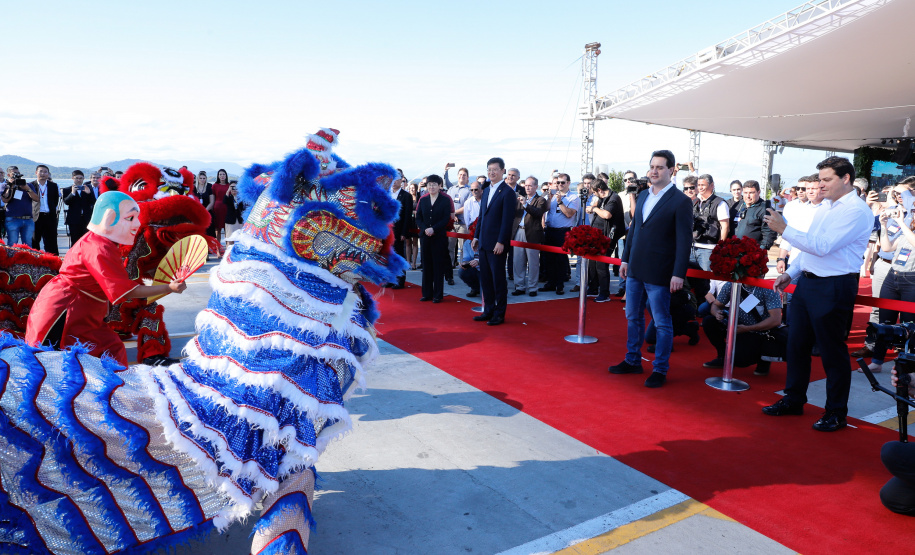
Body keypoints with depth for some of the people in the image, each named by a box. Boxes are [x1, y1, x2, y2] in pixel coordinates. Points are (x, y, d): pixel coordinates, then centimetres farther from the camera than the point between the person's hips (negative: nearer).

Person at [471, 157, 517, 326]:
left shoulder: (507, 192, -9)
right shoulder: (486, 191, 16)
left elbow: (507, 220, -15)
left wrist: (501, 242, -19)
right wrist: (476, 237, 15)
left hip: (497, 244, -8)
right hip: (484, 243, 8)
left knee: (498, 279, 0)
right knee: (485, 279, 11)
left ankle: (499, 314, 10)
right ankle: (489, 311, 21)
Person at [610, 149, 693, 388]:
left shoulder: (681, 201, -10)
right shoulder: (642, 196, 10)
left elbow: (684, 240, -13)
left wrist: (679, 273, -17)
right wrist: (625, 259, 13)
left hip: (658, 274, -7)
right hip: (635, 270, 7)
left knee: (662, 323, 5)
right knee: (633, 317, 16)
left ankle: (660, 369, 16)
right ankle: (632, 361, 30)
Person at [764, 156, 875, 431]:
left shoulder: (857, 211, -14)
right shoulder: (824, 208, 14)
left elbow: (821, 246, -24)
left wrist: (784, 229, -23)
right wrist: (789, 273, 15)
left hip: (833, 288, -8)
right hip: (806, 282, 8)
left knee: (832, 351, 2)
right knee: (797, 343, 14)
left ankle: (836, 413, 16)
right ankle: (794, 399, 28)